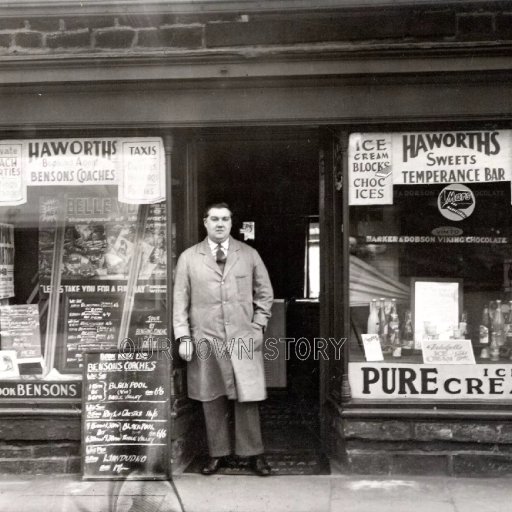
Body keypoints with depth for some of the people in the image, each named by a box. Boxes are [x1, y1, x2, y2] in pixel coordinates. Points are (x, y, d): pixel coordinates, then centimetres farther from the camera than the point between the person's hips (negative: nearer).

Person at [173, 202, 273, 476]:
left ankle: (253, 454, 15)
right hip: (205, 340, 0)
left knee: (247, 399, 2)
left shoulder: (249, 255, 9)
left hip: (244, 339, 0)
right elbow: (180, 300, 4)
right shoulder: (188, 258, 5)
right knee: (212, 400, 6)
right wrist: (184, 337, -2)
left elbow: (265, 293, 14)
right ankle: (218, 454, 20)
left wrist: (258, 325, 4)